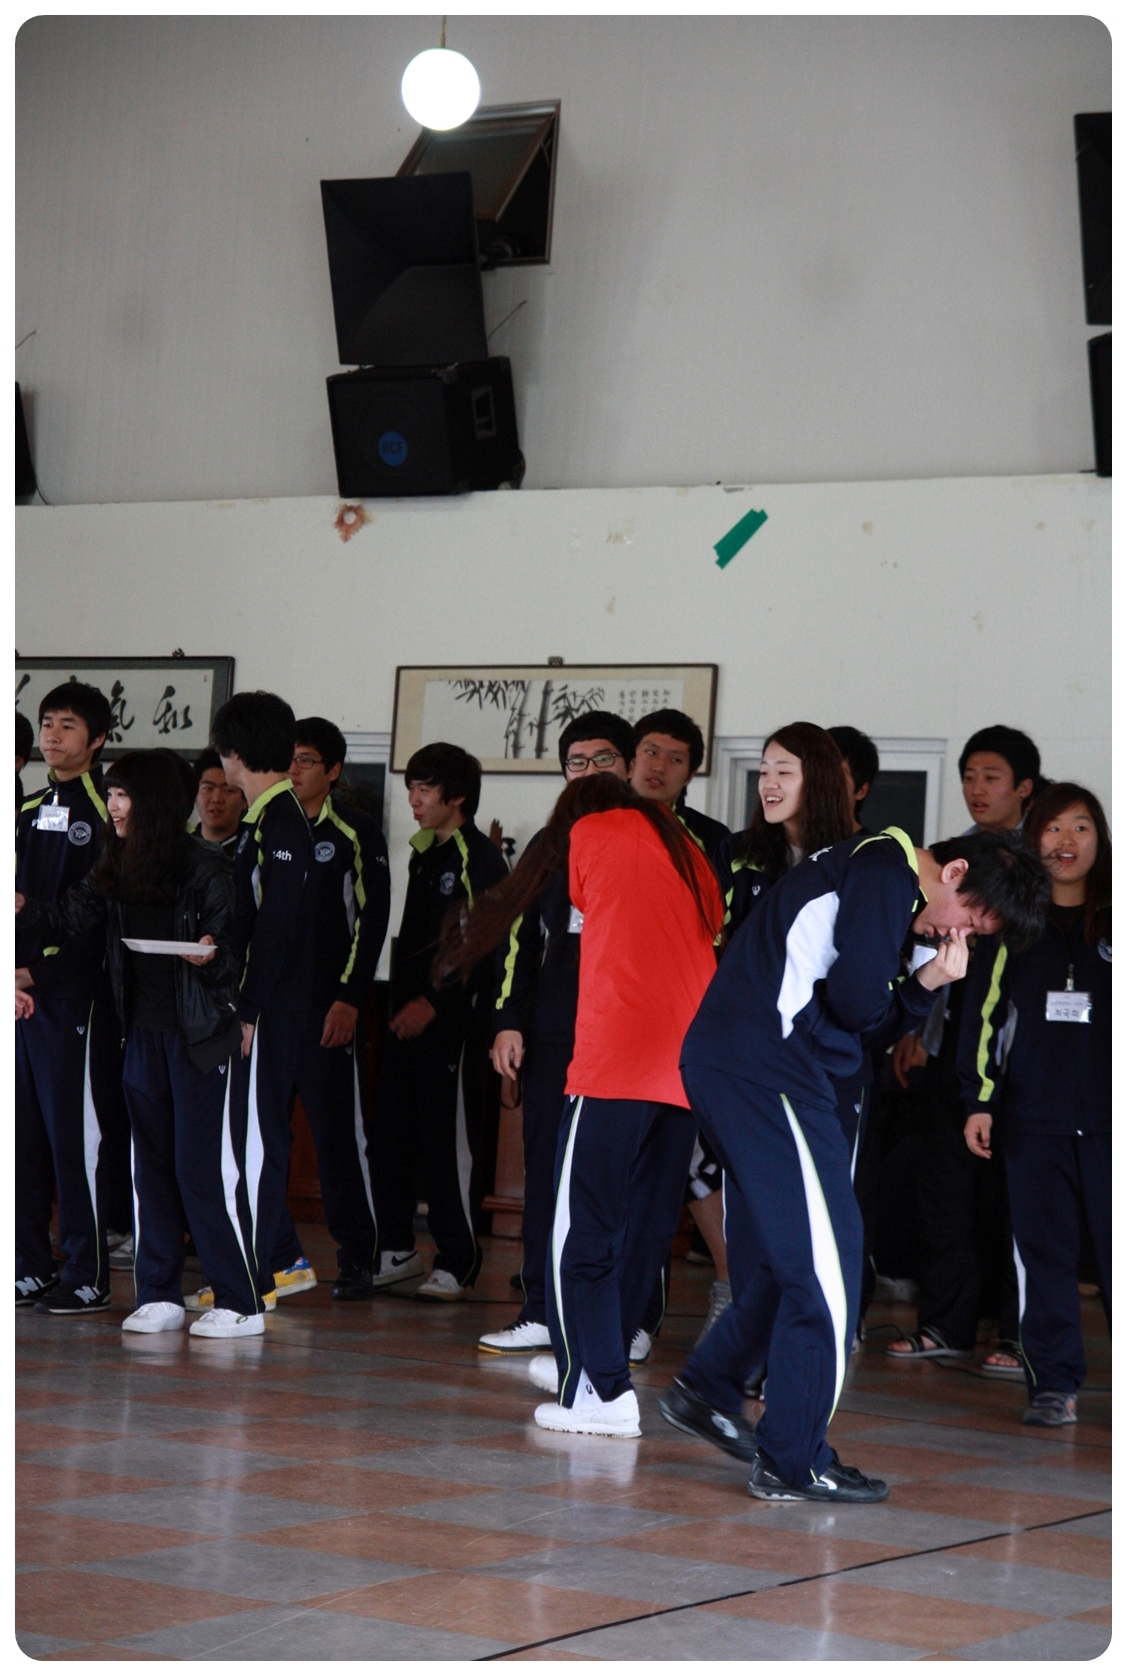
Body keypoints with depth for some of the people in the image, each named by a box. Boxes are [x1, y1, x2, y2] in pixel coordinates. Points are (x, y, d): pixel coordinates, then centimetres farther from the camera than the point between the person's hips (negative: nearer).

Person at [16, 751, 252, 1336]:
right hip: (143, 1032, 6)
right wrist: (24, 909, -16)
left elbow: (235, 951, -8)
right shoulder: (114, 872, 9)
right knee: (151, 1165, 9)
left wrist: (211, 957, -28)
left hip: (199, 1035, -6)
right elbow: (71, 919, -2)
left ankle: (240, 1303, 0)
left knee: (204, 1168, -6)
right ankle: (158, 1295, 17)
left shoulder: (206, 869, -8)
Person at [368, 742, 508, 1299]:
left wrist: (432, 1001, -16)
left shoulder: (478, 858, -9)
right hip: (408, 1017, 9)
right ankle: (396, 1251, 16)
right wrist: (402, 1000, 14)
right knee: (390, 1134, 7)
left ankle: (456, 1262, 1)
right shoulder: (424, 856, 18)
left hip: (453, 1018, -9)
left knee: (448, 1138, -6)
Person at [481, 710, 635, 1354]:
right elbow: (520, 937, 16)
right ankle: (543, 1312, 7)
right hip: (554, 1034, 4)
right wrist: (509, 1022, 7)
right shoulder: (550, 847, 17)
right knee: (547, 1169, 2)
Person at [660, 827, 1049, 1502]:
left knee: (795, 1252, 19)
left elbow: (865, 1028, 20)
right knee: (825, 1261, -6)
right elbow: (854, 1000, -15)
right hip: (767, 1066, -10)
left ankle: (707, 1390, 29)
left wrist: (923, 986, 5)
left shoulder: (879, 877, 23)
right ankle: (793, 1462, -1)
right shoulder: (888, 871, -8)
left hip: (726, 1062, 10)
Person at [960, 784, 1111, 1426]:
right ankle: (1055, 1384, 8)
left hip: (1109, 1118, -1)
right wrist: (979, 1100, 4)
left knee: (1115, 1251, -6)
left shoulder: (1114, 922, 6)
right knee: (1044, 1252, 2)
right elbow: (983, 1015, 11)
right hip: (1032, 1119, 1)